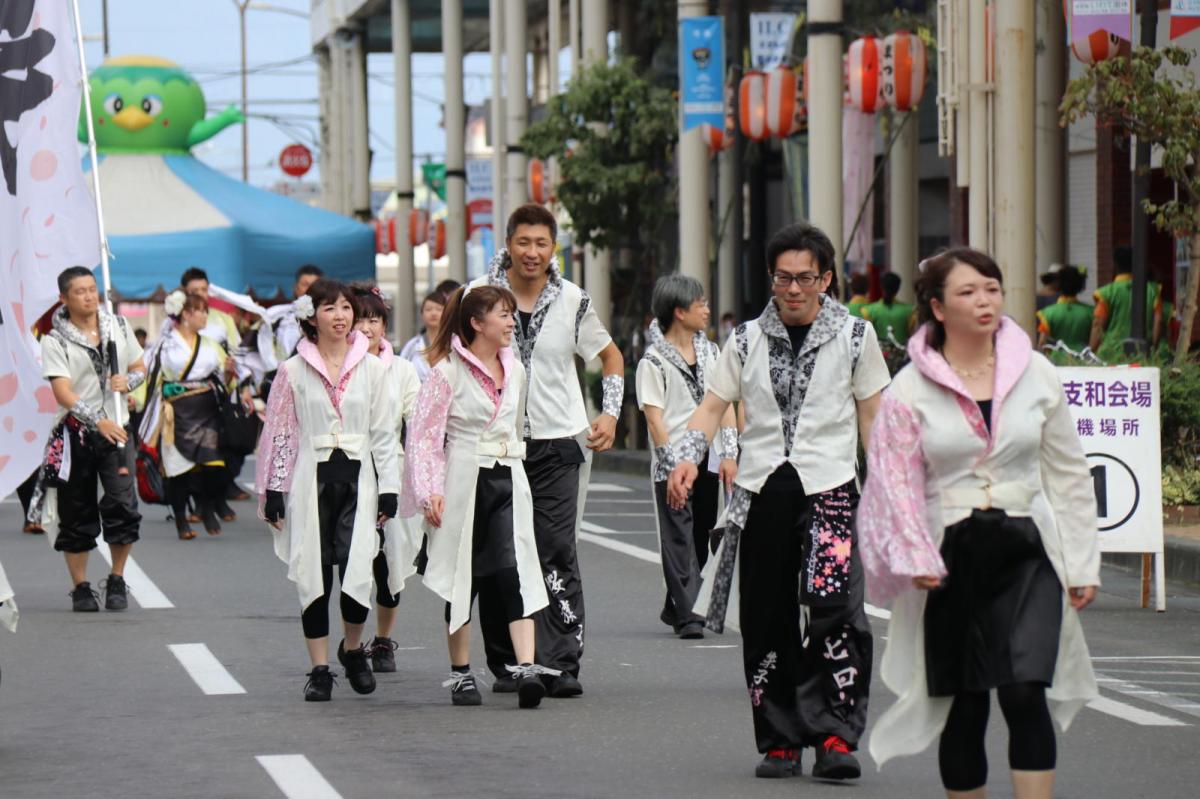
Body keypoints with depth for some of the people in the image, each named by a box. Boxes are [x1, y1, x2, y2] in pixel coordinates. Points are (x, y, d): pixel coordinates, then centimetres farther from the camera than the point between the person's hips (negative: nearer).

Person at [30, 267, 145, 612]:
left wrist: (129, 381, -6)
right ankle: (81, 588, 15)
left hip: (115, 429, 2)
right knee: (76, 512, 3)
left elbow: (139, 367, 18)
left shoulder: (118, 327, 7)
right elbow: (63, 392, -17)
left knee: (123, 503, -12)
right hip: (75, 434, -2)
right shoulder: (55, 341, -6)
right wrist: (98, 421, -30)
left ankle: (117, 582, 4)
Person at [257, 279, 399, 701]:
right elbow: (278, 432, 4)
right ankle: (319, 668, 9)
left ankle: (353, 648, 17)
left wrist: (389, 487, 3)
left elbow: (384, 432, 8)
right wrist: (273, 491, 1)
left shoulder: (371, 368, 7)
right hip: (310, 480, 0)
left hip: (357, 479, 0)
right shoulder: (293, 371, 2)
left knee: (358, 571, -10)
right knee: (314, 574, 1)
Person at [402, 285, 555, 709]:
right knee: (463, 577, 4)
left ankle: (526, 667, -21)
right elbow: (423, 435, -7)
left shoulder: (514, 369, 12)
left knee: (515, 571, -11)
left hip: (509, 481, 4)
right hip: (464, 481, -4)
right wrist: (429, 492, -14)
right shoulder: (448, 371, -6)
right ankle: (460, 673, 14)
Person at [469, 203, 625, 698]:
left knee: (556, 554, -10)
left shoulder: (572, 301, 1)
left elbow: (611, 355, 18)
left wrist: (610, 414, 7)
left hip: (558, 444, -1)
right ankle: (506, 665, 14)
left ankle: (562, 665, -11)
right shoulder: (480, 295, 0)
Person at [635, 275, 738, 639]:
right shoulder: (654, 360, -5)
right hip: (672, 466, -6)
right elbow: (654, 417, -9)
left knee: (699, 539, 10)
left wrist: (729, 455, 1)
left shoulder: (710, 352, 12)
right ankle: (687, 616, -8)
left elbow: (725, 404, 11)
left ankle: (674, 608, 24)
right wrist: (675, 466, -15)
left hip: (706, 462, 6)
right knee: (680, 540, -7)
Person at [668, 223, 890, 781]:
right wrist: (688, 457, -6)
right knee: (767, 622, 4)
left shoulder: (854, 336, 7)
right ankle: (779, 741, 14)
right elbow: (713, 405, 11)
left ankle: (835, 736, -19)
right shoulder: (747, 340, 12)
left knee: (834, 609, -20)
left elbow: (873, 415, 10)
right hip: (762, 489, 3)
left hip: (830, 487, -3)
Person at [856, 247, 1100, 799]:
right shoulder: (910, 389, 0)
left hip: (1026, 551, 0)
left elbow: (1068, 476, 9)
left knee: (1025, 693, -15)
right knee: (964, 708, 5)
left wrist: (1082, 564, 6)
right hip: (951, 555, 0)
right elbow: (897, 479, -3)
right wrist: (917, 558, -16)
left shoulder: (1036, 375, 5)